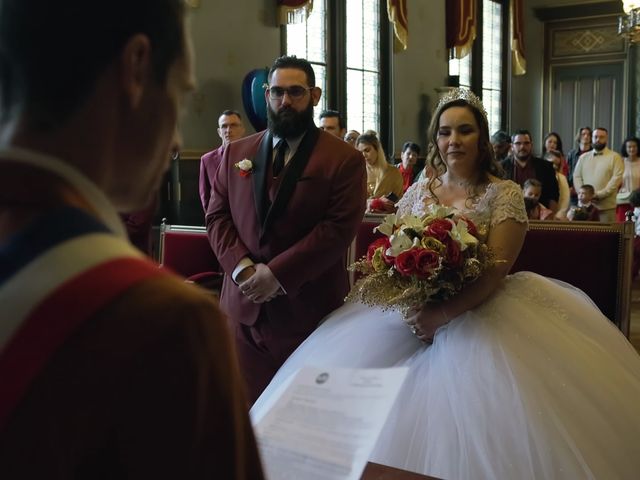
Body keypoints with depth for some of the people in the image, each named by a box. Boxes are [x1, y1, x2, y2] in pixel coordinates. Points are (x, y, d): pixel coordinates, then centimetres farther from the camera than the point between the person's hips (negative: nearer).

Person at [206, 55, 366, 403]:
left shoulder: (344, 159, -3)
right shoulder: (236, 152, 11)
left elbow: (339, 229, -12)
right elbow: (217, 216, 8)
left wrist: (277, 274, -16)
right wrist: (241, 267, -10)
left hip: (308, 309, -3)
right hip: (244, 306, 3)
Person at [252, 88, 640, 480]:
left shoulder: (505, 194, -5)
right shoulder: (417, 193, 8)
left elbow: (496, 270, -14)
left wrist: (445, 313, -24)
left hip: (482, 314, -4)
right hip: (414, 313, 4)